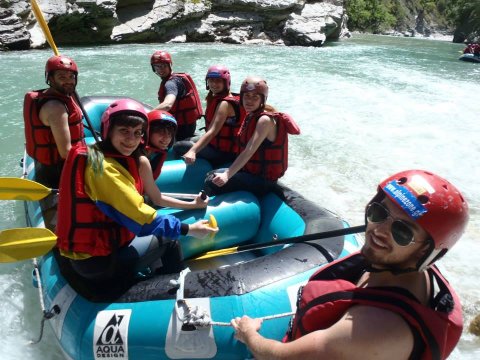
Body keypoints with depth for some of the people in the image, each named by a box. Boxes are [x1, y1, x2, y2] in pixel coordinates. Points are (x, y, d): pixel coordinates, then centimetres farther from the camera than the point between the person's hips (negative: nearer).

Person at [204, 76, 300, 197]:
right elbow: (245, 150, 7)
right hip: (250, 170, 9)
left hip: (262, 179, -9)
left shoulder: (265, 120, -20)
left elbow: (249, 151, -30)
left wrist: (227, 175, -37)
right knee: (211, 175, 13)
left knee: (212, 183, -18)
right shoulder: (251, 115, 7)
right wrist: (228, 172, 2)